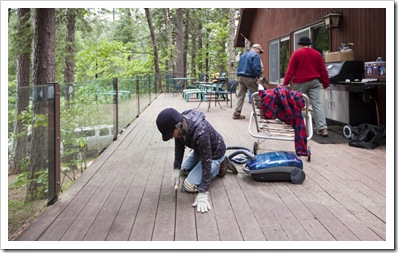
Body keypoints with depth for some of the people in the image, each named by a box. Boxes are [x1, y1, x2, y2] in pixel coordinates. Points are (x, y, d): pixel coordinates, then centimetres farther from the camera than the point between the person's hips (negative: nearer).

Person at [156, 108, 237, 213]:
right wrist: (176, 169, -11)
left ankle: (218, 166, 3)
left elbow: (206, 162, -38)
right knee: (184, 170, 26)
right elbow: (179, 147, -4)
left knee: (189, 186, -12)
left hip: (215, 153, -8)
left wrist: (203, 193, -38)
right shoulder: (179, 124, -21)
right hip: (199, 149, 8)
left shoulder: (200, 132, -44)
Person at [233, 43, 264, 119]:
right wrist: (258, 76, -3)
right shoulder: (255, 55, -6)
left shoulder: (243, 55, 20)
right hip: (249, 78, -8)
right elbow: (256, 68, -16)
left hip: (241, 77, 8)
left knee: (241, 95, 7)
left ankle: (236, 113, 4)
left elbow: (239, 67, 22)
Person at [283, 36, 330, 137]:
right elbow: (323, 70, 9)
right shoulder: (317, 54, 10)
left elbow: (290, 70, -6)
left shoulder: (296, 53, -1)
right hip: (314, 82, 3)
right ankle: (323, 128, -10)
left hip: (300, 82, -3)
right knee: (317, 104, -2)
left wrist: (285, 83, -3)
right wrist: (326, 84, 13)